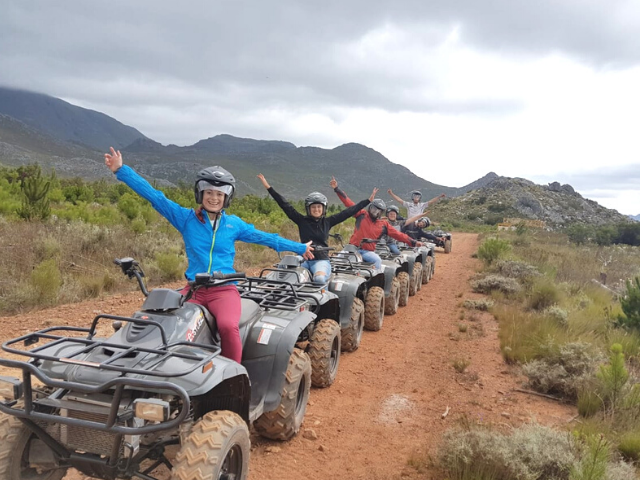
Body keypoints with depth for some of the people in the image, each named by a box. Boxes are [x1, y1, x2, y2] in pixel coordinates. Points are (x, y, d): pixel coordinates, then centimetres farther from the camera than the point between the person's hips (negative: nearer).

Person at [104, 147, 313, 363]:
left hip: (224, 290, -1)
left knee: (228, 326, -30)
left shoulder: (234, 224, 11)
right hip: (193, 288, 1)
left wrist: (300, 248, 26)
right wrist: (121, 170, 1)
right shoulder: (185, 217, 7)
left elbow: (264, 237, 20)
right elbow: (153, 195, 4)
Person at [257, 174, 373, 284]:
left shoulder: (328, 222, 10)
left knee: (319, 278, -34)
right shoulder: (302, 220, 8)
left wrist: (368, 201, 14)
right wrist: (268, 187, 2)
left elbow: (348, 211, 12)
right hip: (304, 259, 1)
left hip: (322, 260, -1)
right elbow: (285, 205, 5)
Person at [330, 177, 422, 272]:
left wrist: (413, 242, -3)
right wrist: (336, 189, -9)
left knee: (378, 260, -28)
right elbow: (348, 202, -1)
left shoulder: (384, 224, 7)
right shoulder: (362, 214, 3)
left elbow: (397, 234, 5)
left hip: (368, 252, 1)